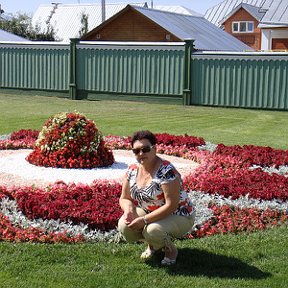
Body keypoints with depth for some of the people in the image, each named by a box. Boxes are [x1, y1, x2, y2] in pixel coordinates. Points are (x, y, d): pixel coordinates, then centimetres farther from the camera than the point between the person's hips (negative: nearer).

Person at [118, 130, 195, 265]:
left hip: (178, 216, -6)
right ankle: (154, 244, 11)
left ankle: (170, 249, 1)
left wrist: (144, 220, -29)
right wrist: (128, 209, -20)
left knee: (152, 230, -34)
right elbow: (125, 198, 4)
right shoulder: (132, 170, -5)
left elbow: (171, 205, -29)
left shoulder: (166, 171, -26)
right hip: (148, 212, 6)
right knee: (123, 225, -18)